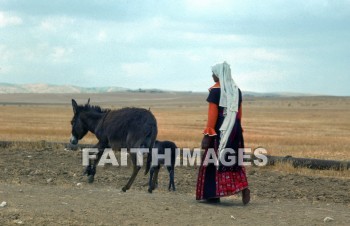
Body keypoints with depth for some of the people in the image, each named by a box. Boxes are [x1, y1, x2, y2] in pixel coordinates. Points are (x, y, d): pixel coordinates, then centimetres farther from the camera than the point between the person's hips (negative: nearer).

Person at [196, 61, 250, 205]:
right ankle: (243, 187, -8)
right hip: (235, 129, 6)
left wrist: (208, 134, -12)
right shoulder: (236, 90, 10)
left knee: (215, 161, 3)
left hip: (220, 130, -6)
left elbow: (213, 113, -13)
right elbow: (239, 112, 13)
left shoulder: (215, 90, -9)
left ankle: (214, 195, 5)